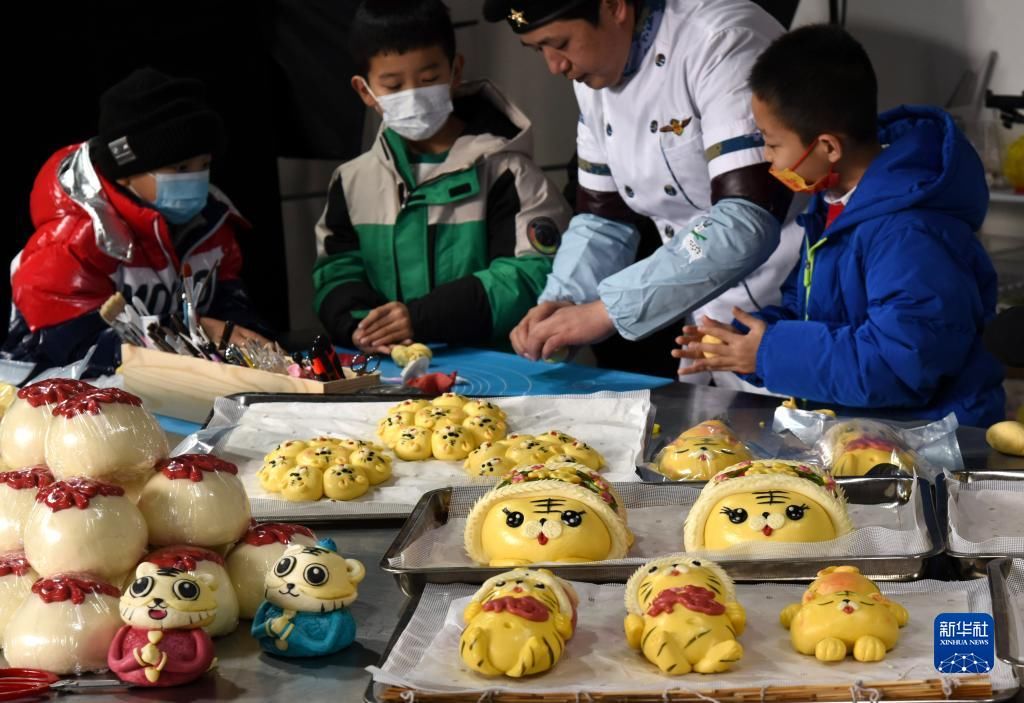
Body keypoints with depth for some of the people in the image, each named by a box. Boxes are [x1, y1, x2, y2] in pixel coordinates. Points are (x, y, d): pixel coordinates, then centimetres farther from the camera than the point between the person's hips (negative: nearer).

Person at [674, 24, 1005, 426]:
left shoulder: (909, 235, -21)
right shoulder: (834, 204, 9)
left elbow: (899, 365, -25)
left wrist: (773, 353, -18)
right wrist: (746, 339, 1)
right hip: (846, 422, 8)